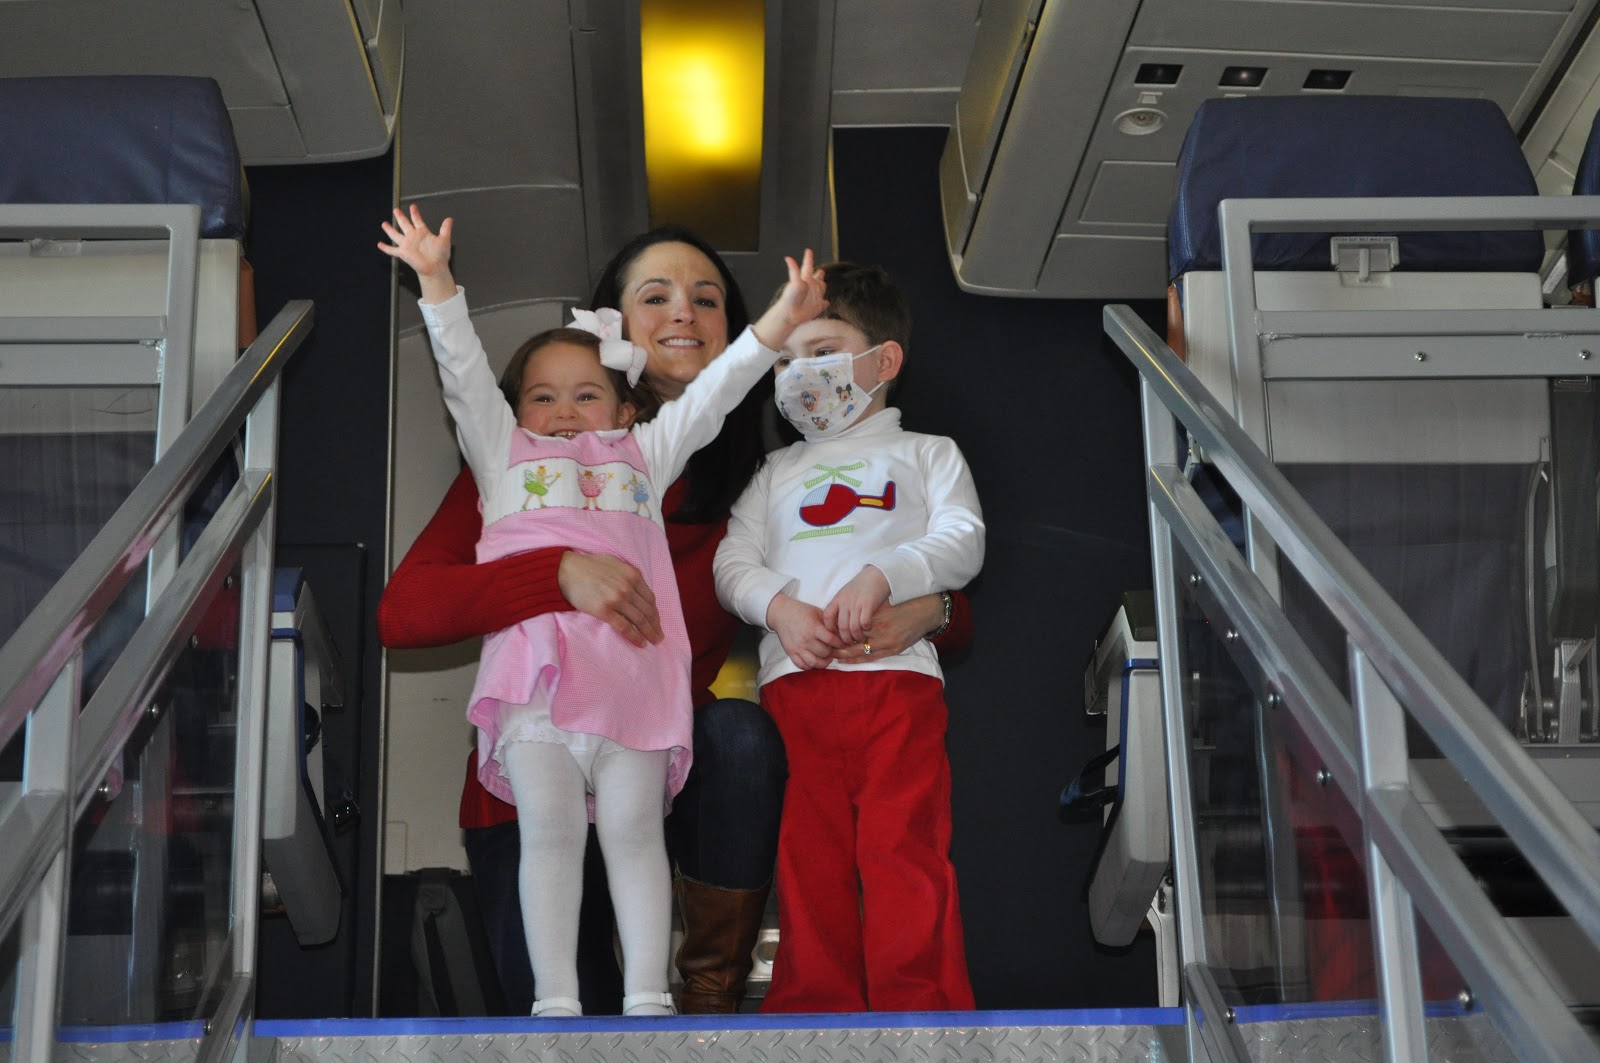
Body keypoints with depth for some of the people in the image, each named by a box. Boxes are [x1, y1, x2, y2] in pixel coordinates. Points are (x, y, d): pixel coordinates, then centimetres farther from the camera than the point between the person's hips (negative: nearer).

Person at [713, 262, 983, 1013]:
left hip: (895, 672, -3)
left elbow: (961, 542, 5)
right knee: (808, 858, -3)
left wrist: (882, 575, -14)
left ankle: (919, 1009, -11)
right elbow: (732, 561, 17)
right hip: (793, 679, 3)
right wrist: (779, 606, -6)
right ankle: (815, 1009, 1)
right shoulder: (778, 473, 30)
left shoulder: (924, 454, 22)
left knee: (902, 847, -14)